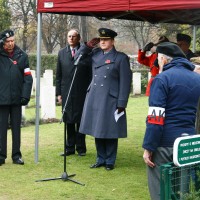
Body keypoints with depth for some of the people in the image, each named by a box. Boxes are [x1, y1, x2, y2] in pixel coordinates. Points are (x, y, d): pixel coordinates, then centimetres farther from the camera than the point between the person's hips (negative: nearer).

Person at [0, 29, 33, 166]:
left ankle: (17, 155, 15)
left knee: (16, 127, 8)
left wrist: (25, 95, -7)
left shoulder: (22, 56, 4)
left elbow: (28, 78, 2)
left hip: (16, 98, 1)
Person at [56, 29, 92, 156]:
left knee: (80, 121, 4)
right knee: (69, 121, 7)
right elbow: (59, 75, 10)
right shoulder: (62, 53, 10)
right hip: (66, 93, 3)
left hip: (82, 93, -3)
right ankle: (70, 148, 14)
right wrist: (59, 92, 5)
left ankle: (81, 148, 13)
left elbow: (90, 74, -2)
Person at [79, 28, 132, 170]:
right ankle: (101, 159, 19)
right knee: (97, 131, 9)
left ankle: (110, 161, 12)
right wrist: (87, 45, 13)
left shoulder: (121, 58, -3)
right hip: (94, 99, 5)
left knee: (110, 132, 1)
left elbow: (125, 82, -6)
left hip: (110, 101, -5)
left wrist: (121, 104, -11)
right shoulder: (95, 54, 12)